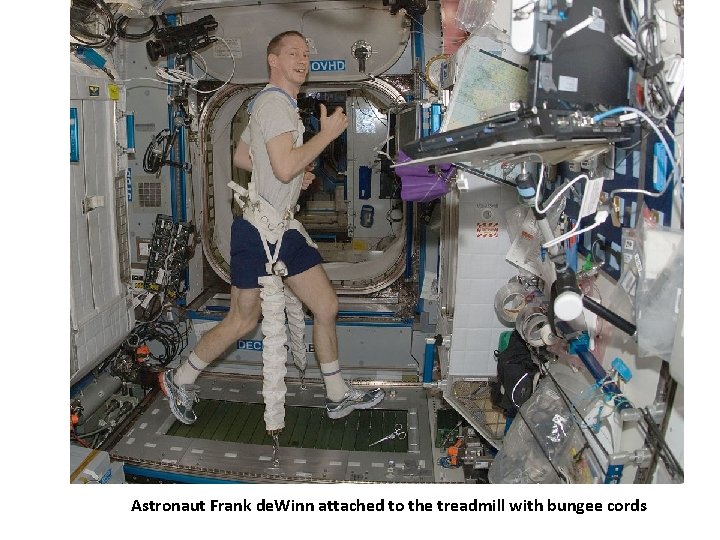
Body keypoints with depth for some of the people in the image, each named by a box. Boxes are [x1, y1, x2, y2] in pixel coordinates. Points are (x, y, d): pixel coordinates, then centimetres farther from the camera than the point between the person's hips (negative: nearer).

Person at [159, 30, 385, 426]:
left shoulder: (273, 103, 19)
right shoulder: (274, 102, -13)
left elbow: (239, 158, 24)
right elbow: (284, 167, -26)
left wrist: (296, 173, 17)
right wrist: (327, 133, -16)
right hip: (258, 230, -10)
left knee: (327, 307, 8)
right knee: (243, 321, 1)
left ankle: (338, 395, 20)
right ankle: (180, 380, 23)